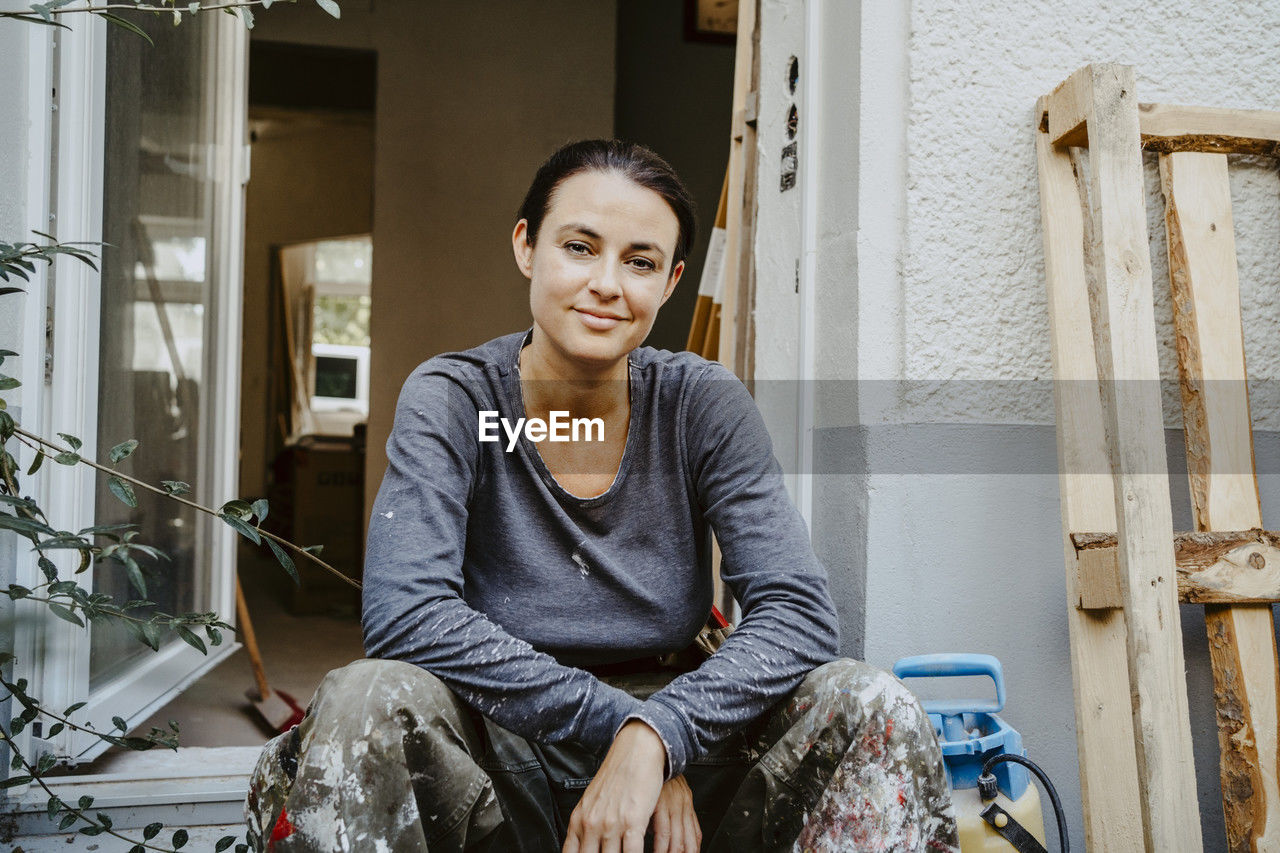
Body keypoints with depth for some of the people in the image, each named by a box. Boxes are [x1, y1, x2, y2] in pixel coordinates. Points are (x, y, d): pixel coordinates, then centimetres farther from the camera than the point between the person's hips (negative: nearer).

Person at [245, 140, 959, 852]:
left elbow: (799, 611, -13)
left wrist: (654, 736, -28)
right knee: (364, 700, -32)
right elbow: (406, 616, -23)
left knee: (869, 705, -22)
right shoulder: (452, 402, -10)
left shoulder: (704, 405, -5)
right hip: (504, 765, -1)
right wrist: (616, 719, -25)